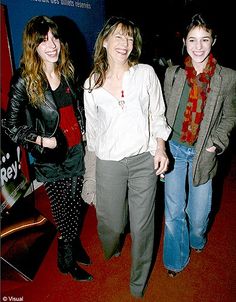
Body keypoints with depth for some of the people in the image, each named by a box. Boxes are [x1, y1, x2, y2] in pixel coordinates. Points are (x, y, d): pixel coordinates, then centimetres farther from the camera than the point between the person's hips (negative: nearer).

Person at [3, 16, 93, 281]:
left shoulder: (67, 72, 3)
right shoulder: (23, 82, -13)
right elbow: (12, 127, -7)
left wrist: (83, 132, 9)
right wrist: (44, 140, -13)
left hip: (76, 151, 5)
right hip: (52, 158, -4)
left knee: (76, 203, 16)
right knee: (64, 209, 8)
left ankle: (75, 244, 43)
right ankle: (67, 261, 33)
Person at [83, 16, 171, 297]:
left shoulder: (146, 73, 0)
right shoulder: (92, 83, 3)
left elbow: (157, 114, 5)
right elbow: (91, 126, 10)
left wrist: (160, 147, -5)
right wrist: (92, 160, 12)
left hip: (144, 159, 0)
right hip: (108, 163, 1)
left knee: (142, 224, 10)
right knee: (111, 222, 10)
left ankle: (138, 284, 36)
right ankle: (112, 250, 51)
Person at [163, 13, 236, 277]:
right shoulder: (173, 73, -1)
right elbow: (163, 112, 5)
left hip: (203, 154, 0)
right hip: (174, 150, 1)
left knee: (198, 211, 12)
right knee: (173, 211, 9)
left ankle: (197, 240, 48)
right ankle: (176, 259, 33)